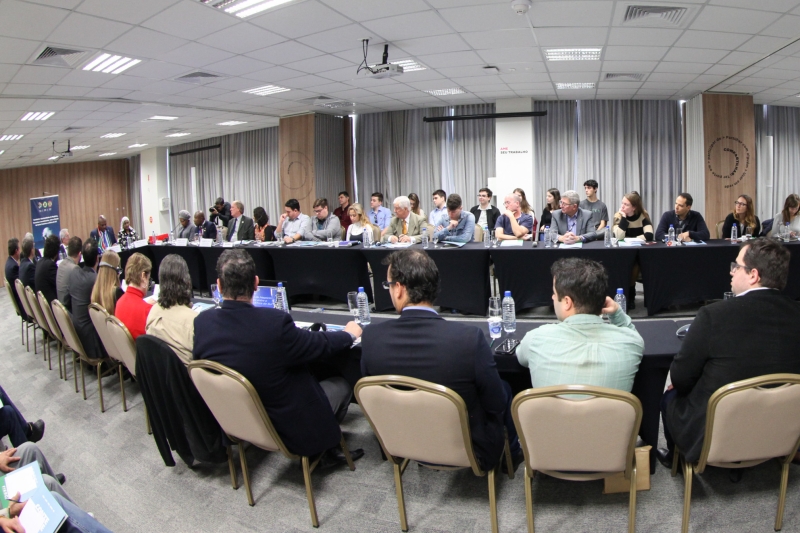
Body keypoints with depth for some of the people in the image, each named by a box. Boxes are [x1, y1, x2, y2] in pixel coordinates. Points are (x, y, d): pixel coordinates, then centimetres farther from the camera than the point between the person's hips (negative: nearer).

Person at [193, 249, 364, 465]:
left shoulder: (202, 322, -15)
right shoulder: (275, 323, -31)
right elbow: (321, 345, -15)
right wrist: (349, 334, 6)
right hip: (286, 429, -6)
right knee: (341, 385, 17)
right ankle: (324, 449, 33)